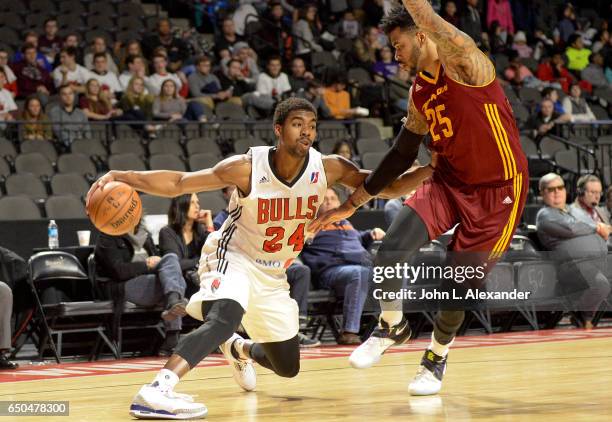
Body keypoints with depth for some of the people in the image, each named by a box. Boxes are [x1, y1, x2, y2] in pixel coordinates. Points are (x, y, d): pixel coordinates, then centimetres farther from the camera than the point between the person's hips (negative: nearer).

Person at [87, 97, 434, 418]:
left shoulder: (328, 168, -14)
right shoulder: (248, 168, -24)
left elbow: (387, 188, -10)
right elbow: (177, 184, -22)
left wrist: (429, 172, -28)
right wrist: (121, 177, -36)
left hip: (273, 274, 6)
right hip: (233, 257, -6)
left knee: (288, 367, 16)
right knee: (225, 318, -40)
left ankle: (240, 349, 51)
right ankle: (155, 392, -52)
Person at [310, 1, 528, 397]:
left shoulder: (464, 62, -14)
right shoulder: (419, 92, 7)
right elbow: (402, 155, 15)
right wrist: (352, 205, 16)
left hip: (498, 190, -6)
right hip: (448, 182, 6)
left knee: (460, 284, 1)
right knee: (390, 252, -15)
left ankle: (437, 356, 28)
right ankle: (392, 327, 11)